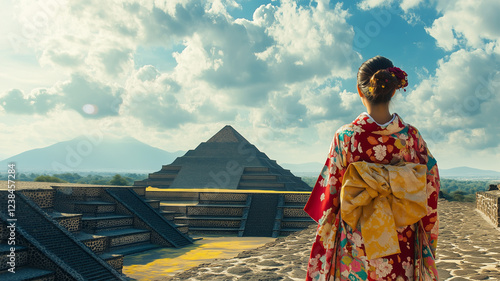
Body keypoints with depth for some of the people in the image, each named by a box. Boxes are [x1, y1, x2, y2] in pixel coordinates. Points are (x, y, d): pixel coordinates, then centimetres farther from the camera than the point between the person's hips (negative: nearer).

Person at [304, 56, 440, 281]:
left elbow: (329, 194, -7)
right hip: (403, 247, 2)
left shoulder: (345, 137, -13)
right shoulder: (411, 136, -6)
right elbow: (430, 188, 0)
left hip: (357, 246, -2)